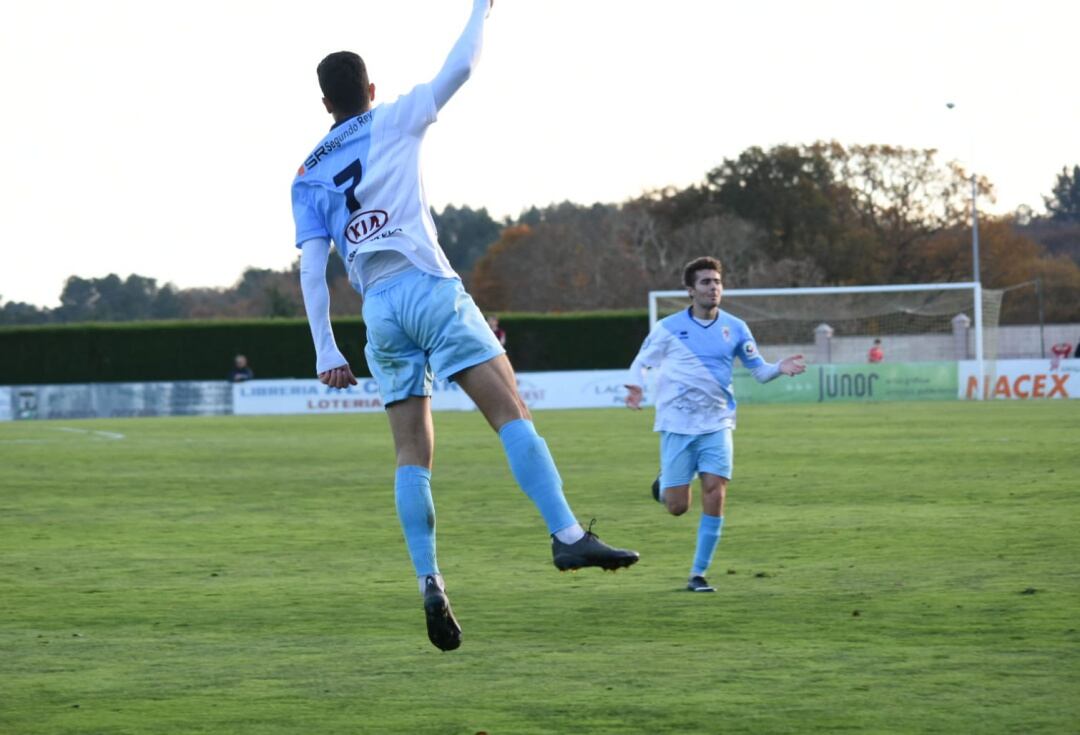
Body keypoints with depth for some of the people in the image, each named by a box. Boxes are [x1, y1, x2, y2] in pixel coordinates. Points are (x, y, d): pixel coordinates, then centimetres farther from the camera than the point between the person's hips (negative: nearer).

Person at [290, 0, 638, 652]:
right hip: (430, 288, -4)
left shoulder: (309, 175, 17)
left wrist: (326, 351, 6)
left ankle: (429, 585, -8)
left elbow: (311, 264, 9)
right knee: (511, 411, -9)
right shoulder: (393, 124, 8)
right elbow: (460, 69, 7)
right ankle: (568, 535, -24)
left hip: (378, 312, 4)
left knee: (413, 456, 4)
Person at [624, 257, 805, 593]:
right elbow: (641, 362, 7)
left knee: (715, 495, -13)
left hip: (716, 425, 1)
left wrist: (779, 368, -13)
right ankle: (665, 484, 36)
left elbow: (758, 369, 9)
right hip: (676, 426, -1)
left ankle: (698, 574, -2)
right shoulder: (668, 328, -1)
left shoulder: (734, 328, 4)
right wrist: (635, 385, -14)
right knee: (677, 507, -3)